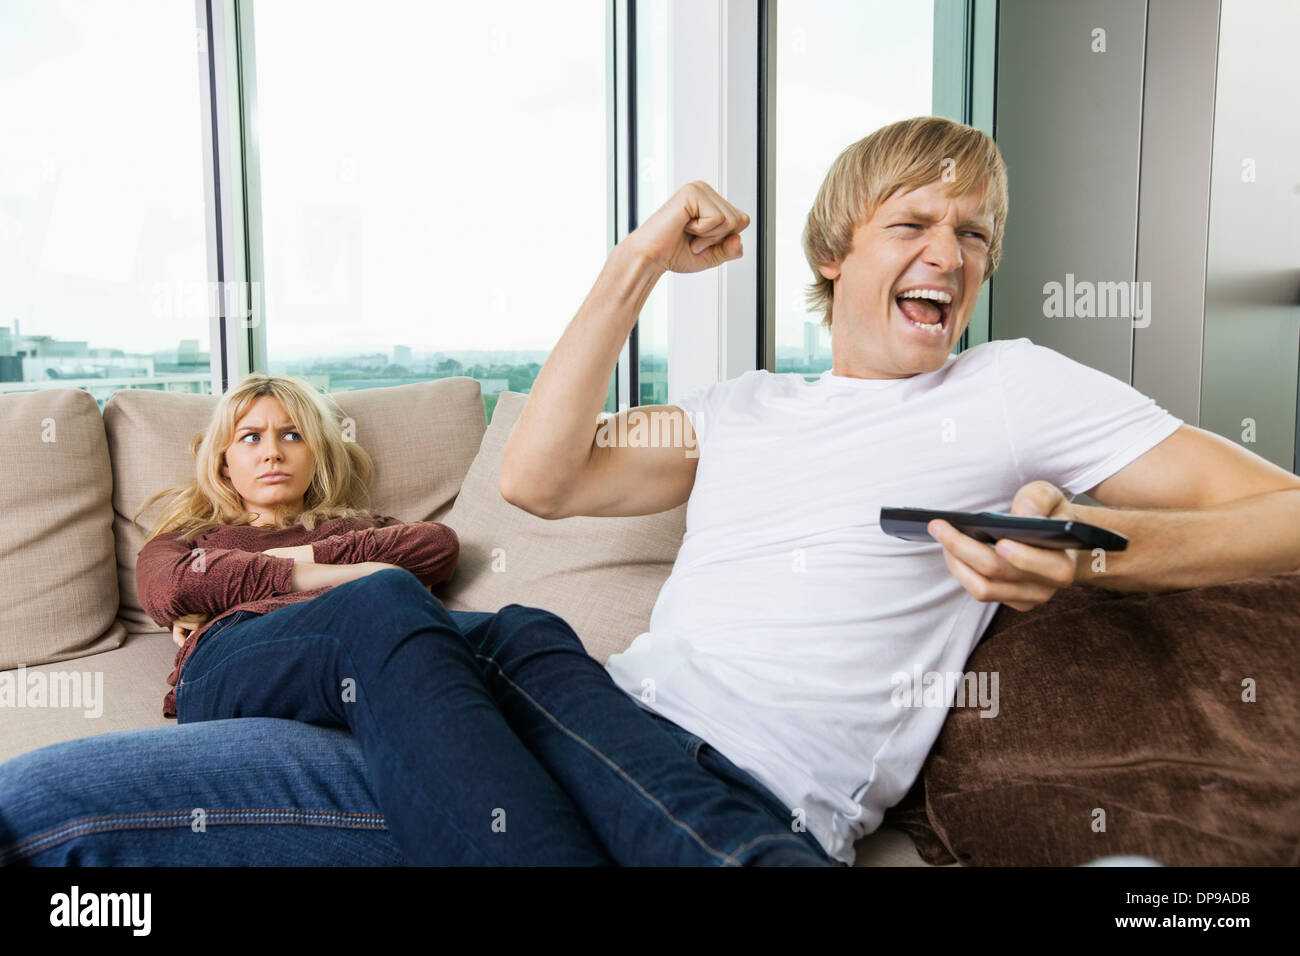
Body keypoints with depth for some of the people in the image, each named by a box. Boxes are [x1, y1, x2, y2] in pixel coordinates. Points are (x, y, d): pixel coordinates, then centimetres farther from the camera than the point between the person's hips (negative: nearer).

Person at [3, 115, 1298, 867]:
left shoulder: (1018, 387, 11)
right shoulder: (743, 410, 22)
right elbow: (538, 477, 13)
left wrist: (1095, 544, -14)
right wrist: (638, 264, 11)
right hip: (588, 737, 5)